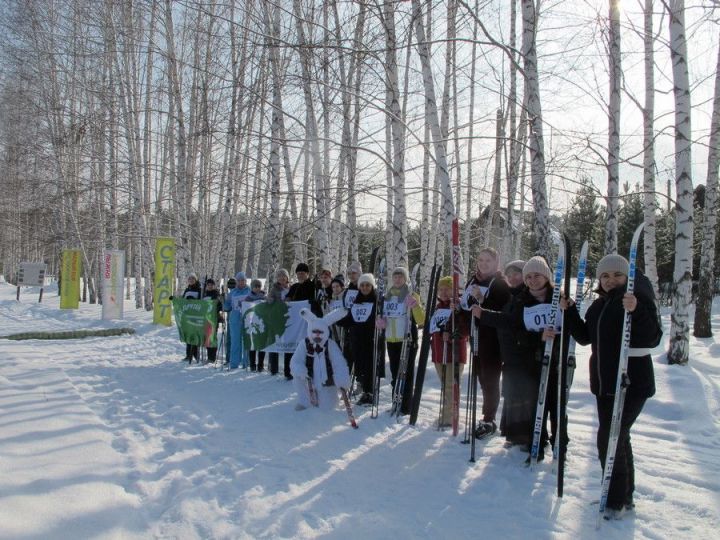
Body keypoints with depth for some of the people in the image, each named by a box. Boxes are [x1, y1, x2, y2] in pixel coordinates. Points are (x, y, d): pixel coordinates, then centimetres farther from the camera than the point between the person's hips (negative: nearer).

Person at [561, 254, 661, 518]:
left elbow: (652, 339, -22)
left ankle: (617, 500, 6)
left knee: (609, 438, -8)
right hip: (604, 383, 8)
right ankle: (624, 496, 32)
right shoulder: (598, 305, 10)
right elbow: (585, 337, 13)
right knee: (618, 438, 17)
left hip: (632, 384, -8)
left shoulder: (639, 299, -12)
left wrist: (636, 311, -37)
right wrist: (570, 312, 2)